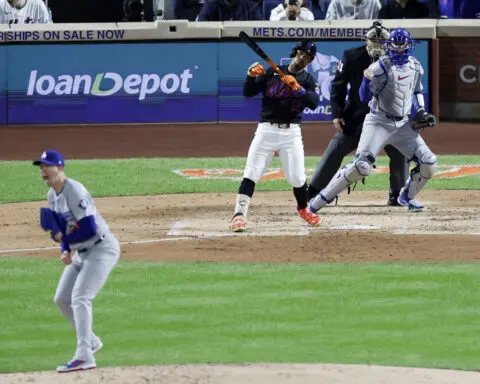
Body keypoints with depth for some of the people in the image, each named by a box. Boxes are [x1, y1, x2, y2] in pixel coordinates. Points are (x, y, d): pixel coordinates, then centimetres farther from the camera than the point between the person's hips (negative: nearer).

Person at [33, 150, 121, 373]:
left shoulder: (74, 192, -22)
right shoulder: (52, 195, 7)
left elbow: (89, 229, -28)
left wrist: (63, 238, -17)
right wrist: (66, 251, -1)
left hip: (102, 248, -10)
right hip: (81, 252, 10)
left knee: (80, 298, -22)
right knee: (61, 299, 14)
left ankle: (84, 356, -29)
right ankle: (91, 341, 31)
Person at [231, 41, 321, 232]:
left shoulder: (307, 80, 7)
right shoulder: (272, 72, 7)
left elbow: (313, 102, -11)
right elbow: (248, 92, 3)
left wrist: (297, 87, -23)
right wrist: (251, 76, -16)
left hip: (291, 132, 0)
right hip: (266, 130, 0)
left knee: (297, 178, 0)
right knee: (251, 174, -11)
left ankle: (303, 209, 28)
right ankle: (239, 214, -13)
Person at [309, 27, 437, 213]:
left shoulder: (415, 67, 5)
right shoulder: (381, 67, -13)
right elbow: (365, 98, -14)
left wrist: (421, 111, 10)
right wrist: (366, 79, -31)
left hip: (403, 125, 5)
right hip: (379, 123, -5)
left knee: (428, 164, -5)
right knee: (361, 166, -21)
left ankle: (407, 196, 22)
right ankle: (322, 198, -10)